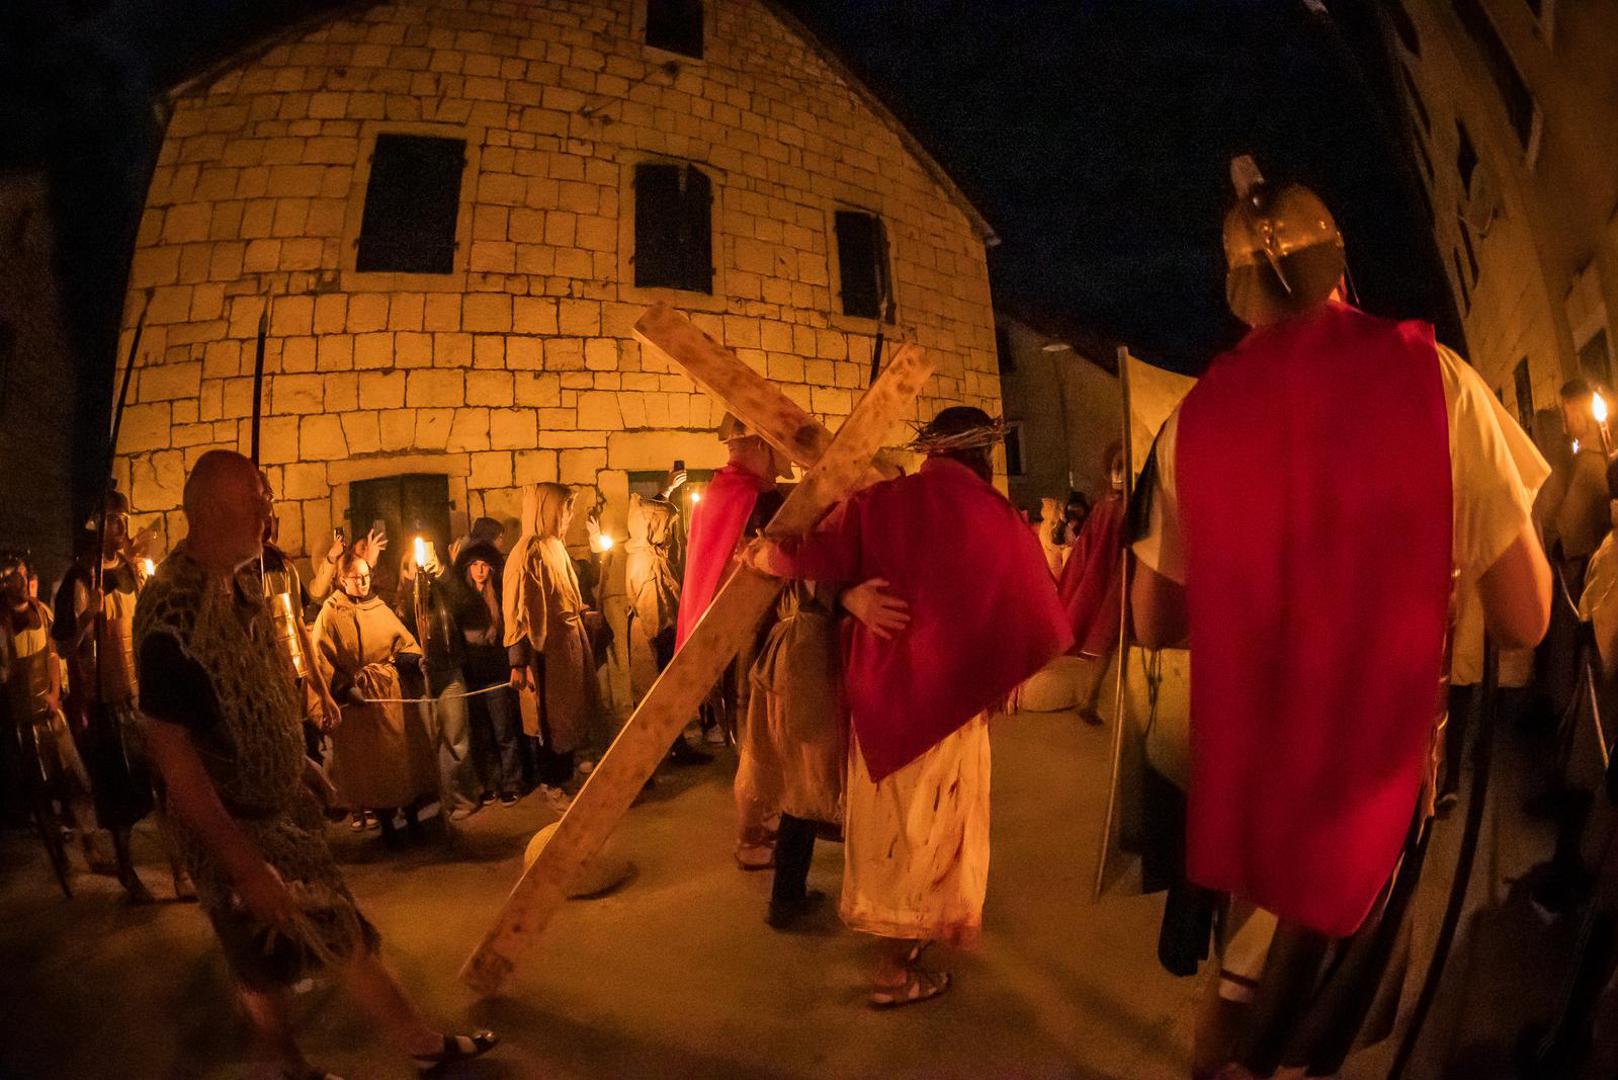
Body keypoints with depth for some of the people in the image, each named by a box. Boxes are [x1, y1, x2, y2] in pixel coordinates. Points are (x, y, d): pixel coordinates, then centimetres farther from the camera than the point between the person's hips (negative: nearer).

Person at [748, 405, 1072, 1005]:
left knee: (886, 815, 20)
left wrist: (763, 554, 2)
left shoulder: (877, 502, -6)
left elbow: (816, 558, -16)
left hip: (876, 688, 4)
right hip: (947, 696, -3)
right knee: (930, 829, 11)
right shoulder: (999, 519, -11)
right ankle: (897, 969, 18)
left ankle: (898, 935, 36)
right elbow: (1041, 624, -6)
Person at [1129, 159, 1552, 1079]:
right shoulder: (1433, 377, -12)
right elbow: (1524, 620, -11)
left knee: (1244, 982, 28)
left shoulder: (1194, 418, -3)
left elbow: (1155, 623, 3)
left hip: (1243, 764, 3)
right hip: (1376, 765, -3)